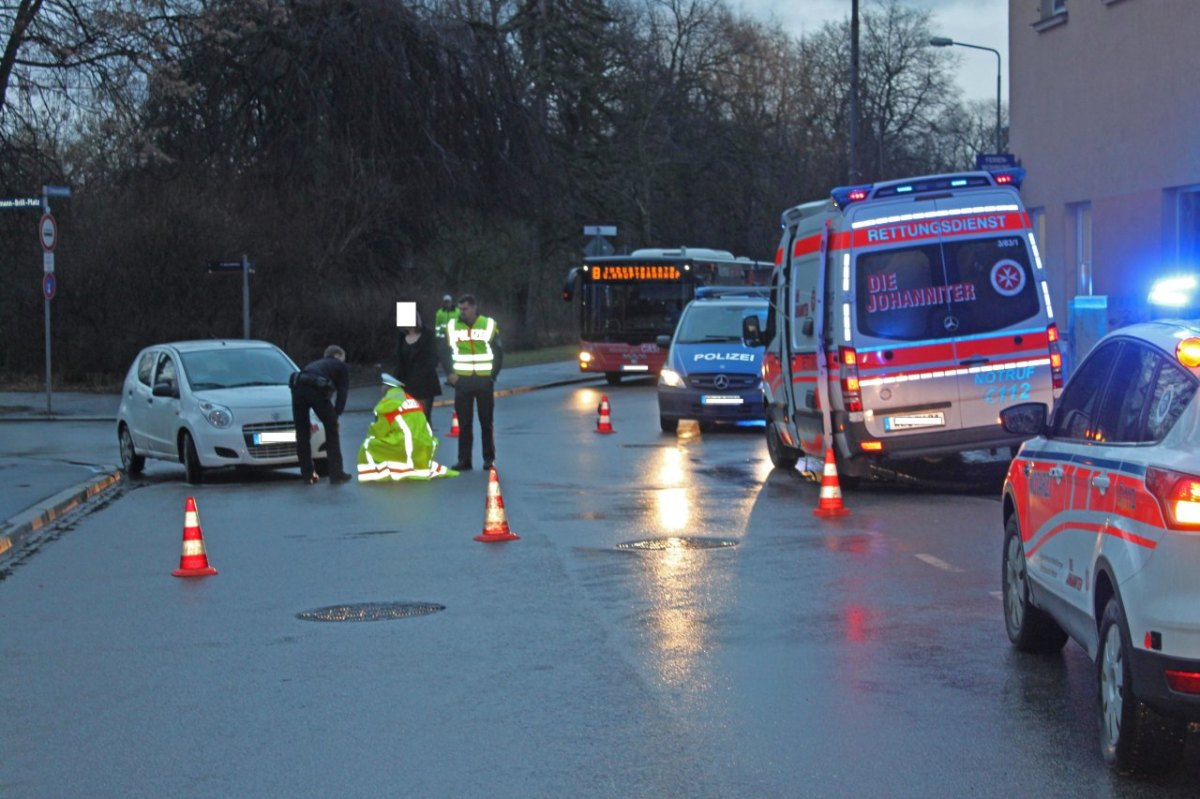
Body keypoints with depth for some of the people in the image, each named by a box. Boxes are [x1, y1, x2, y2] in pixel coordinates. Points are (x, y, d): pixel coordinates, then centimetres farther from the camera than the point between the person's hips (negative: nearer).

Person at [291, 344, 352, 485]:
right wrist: (336, 414, 16)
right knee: (331, 430, 13)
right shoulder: (342, 367, 27)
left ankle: (307, 474, 18)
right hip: (317, 389, -4)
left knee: (302, 433, 16)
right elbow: (343, 393, 14)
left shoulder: (316, 364, 41)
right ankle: (336, 473, 14)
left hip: (297, 386, 4)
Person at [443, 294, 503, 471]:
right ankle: (464, 460, 5)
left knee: (486, 422, 5)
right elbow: (445, 351, 9)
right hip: (462, 381, 1)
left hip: (485, 380, -1)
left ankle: (489, 459, 13)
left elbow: (499, 352, 3)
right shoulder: (452, 326, 2)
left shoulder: (489, 325, -2)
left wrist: (493, 374, -2)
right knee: (464, 423, 2)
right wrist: (450, 373, -1)